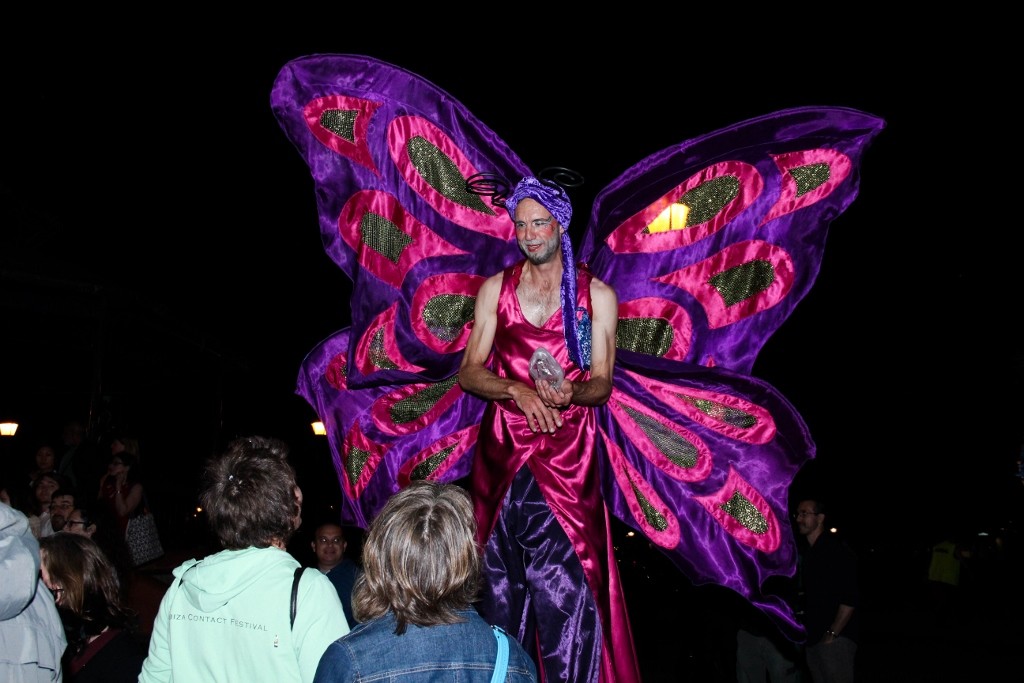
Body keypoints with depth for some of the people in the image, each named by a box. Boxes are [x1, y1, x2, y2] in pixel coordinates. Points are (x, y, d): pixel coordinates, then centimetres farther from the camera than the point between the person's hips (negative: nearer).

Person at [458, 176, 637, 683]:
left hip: (566, 455, -2)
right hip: (502, 450, 2)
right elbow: (468, 373, 6)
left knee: (567, 589, -9)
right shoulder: (495, 289, 10)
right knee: (499, 582, 3)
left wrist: (569, 393, -18)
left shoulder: (597, 294, 6)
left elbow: (602, 385, 4)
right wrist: (517, 390, -13)